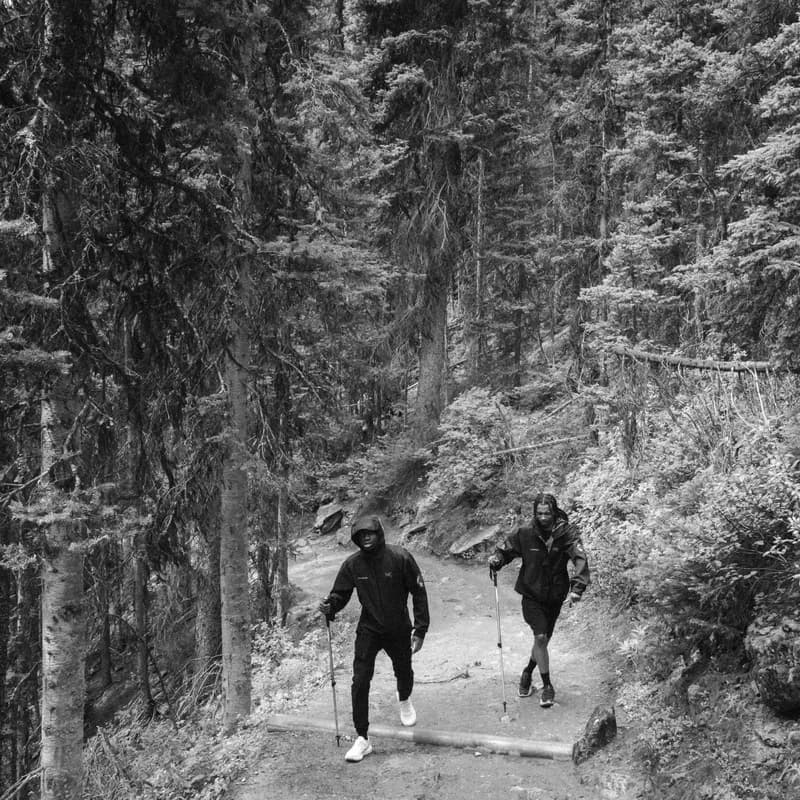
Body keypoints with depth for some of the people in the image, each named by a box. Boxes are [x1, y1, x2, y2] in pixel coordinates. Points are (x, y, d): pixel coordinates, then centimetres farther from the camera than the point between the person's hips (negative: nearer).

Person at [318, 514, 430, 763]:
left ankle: (404, 700, 57)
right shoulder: (352, 564, -11)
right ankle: (362, 738, 4)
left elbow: (419, 593, -12)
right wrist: (329, 607, -25)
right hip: (368, 630, 1)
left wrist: (420, 630, -14)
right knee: (360, 682, -10)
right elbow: (340, 594, -2)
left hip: (399, 630, 0)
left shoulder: (400, 557, -18)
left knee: (403, 673, 20)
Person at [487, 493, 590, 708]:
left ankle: (528, 673, 43)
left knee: (543, 639, 16)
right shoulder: (524, 533, -12)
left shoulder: (567, 533, -15)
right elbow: (505, 548, 0)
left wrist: (577, 587, -38)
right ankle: (547, 686, 2)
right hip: (531, 595, -1)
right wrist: (496, 559, -22)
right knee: (540, 637, -15)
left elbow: (580, 559, -25)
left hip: (555, 597, 2)